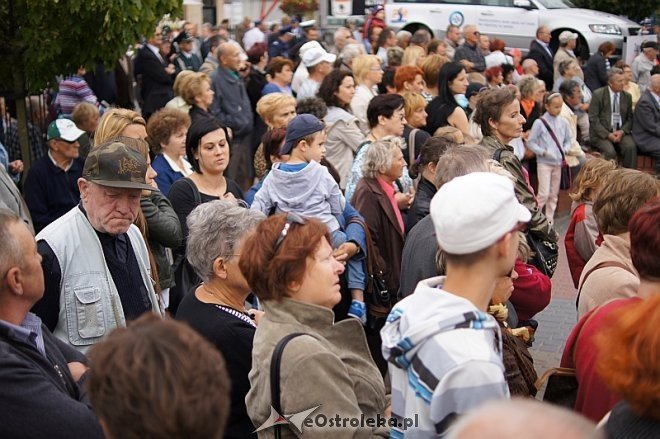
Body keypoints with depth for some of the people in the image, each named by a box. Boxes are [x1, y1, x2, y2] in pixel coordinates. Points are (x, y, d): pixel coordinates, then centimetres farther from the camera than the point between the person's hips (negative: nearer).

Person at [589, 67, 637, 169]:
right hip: (602, 133, -3)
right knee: (610, 151, -31)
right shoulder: (598, 95, -2)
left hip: (621, 132, 3)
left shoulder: (627, 96, 10)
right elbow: (593, 119, -6)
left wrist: (622, 131, -8)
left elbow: (630, 119, 13)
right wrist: (607, 134, -15)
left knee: (631, 147, -26)